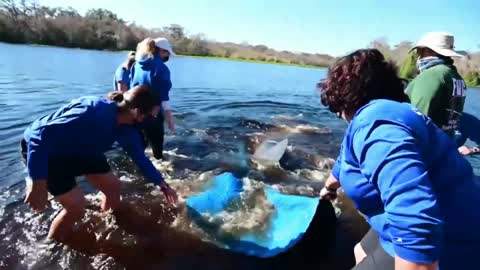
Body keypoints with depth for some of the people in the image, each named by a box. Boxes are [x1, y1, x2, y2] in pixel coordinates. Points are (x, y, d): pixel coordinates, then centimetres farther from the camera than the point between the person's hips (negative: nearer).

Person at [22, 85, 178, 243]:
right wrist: (38, 184, -39)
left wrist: (163, 185, 7)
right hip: (40, 148, -8)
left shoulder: (126, 128, -11)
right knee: (76, 206, -14)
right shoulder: (95, 112, -39)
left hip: (77, 151, 8)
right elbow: (41, 134, -38)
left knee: (113, 186, 6)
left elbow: (140, 158, 3)